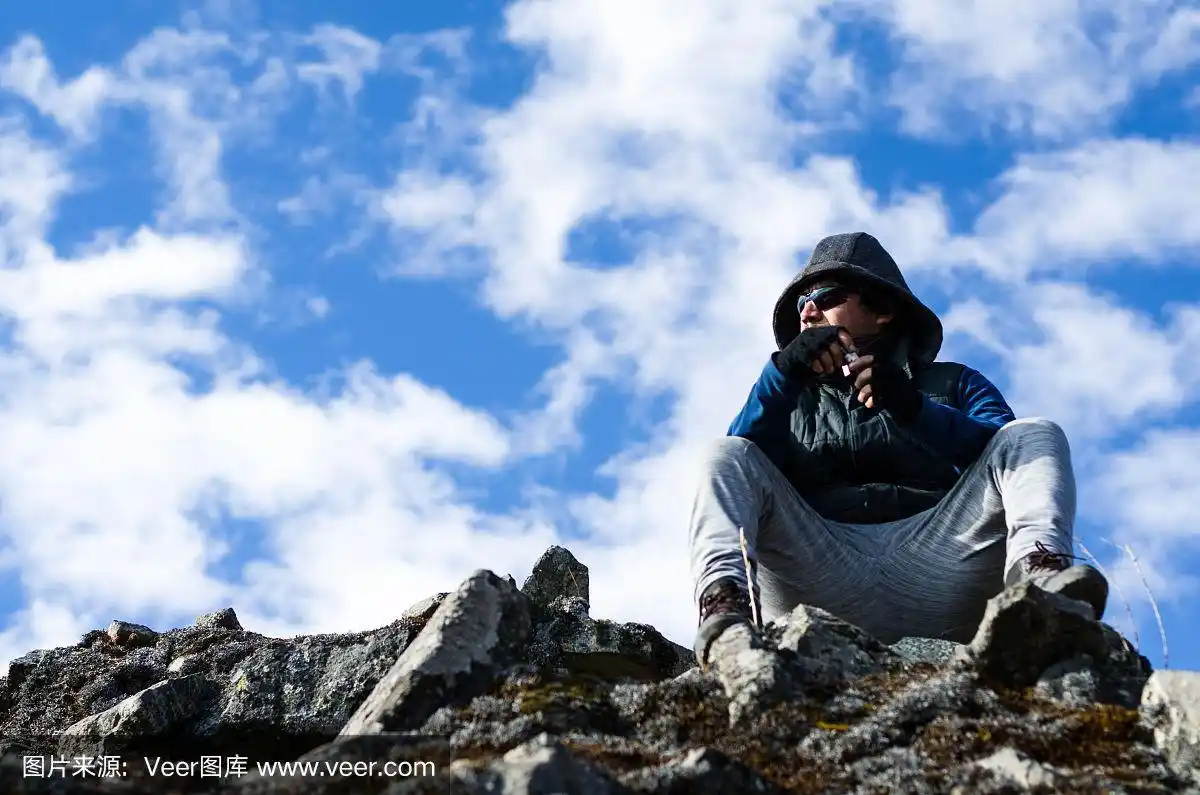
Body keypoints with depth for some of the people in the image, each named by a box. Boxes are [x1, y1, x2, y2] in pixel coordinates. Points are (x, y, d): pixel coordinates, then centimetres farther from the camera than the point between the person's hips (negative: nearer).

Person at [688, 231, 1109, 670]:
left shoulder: (953, 383, 28)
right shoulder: (792, 397, 31)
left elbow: (1009, 452, 6)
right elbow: (734, 468, 9)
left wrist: (916, 410, -9)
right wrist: (781, 372, -1)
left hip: (935, 565, 0)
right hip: (820, 571, 1)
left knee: (1036, 433, -10)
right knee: (728, 455, -14)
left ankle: (1037, 572, -43)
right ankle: (724, 604, -43)